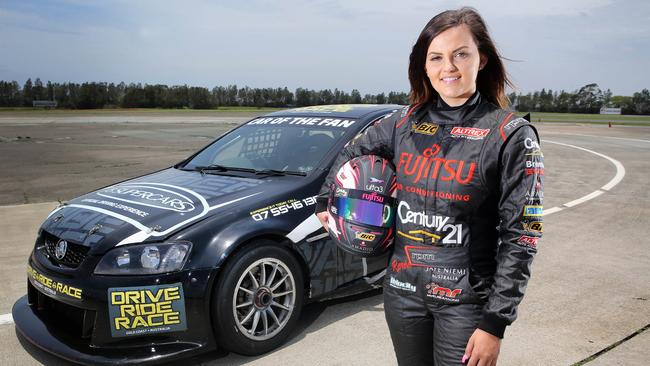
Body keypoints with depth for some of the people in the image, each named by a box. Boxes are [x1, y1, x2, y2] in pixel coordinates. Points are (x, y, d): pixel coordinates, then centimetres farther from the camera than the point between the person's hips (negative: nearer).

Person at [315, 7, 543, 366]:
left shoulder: (511, 135, -11)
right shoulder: (405, 123, 1)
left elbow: (519, 238, -12)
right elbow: (351, 152, 20)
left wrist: (494, 323, -14)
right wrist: (324, 202, 16)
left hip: (464, 300, -4)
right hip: (402, 292, 4)